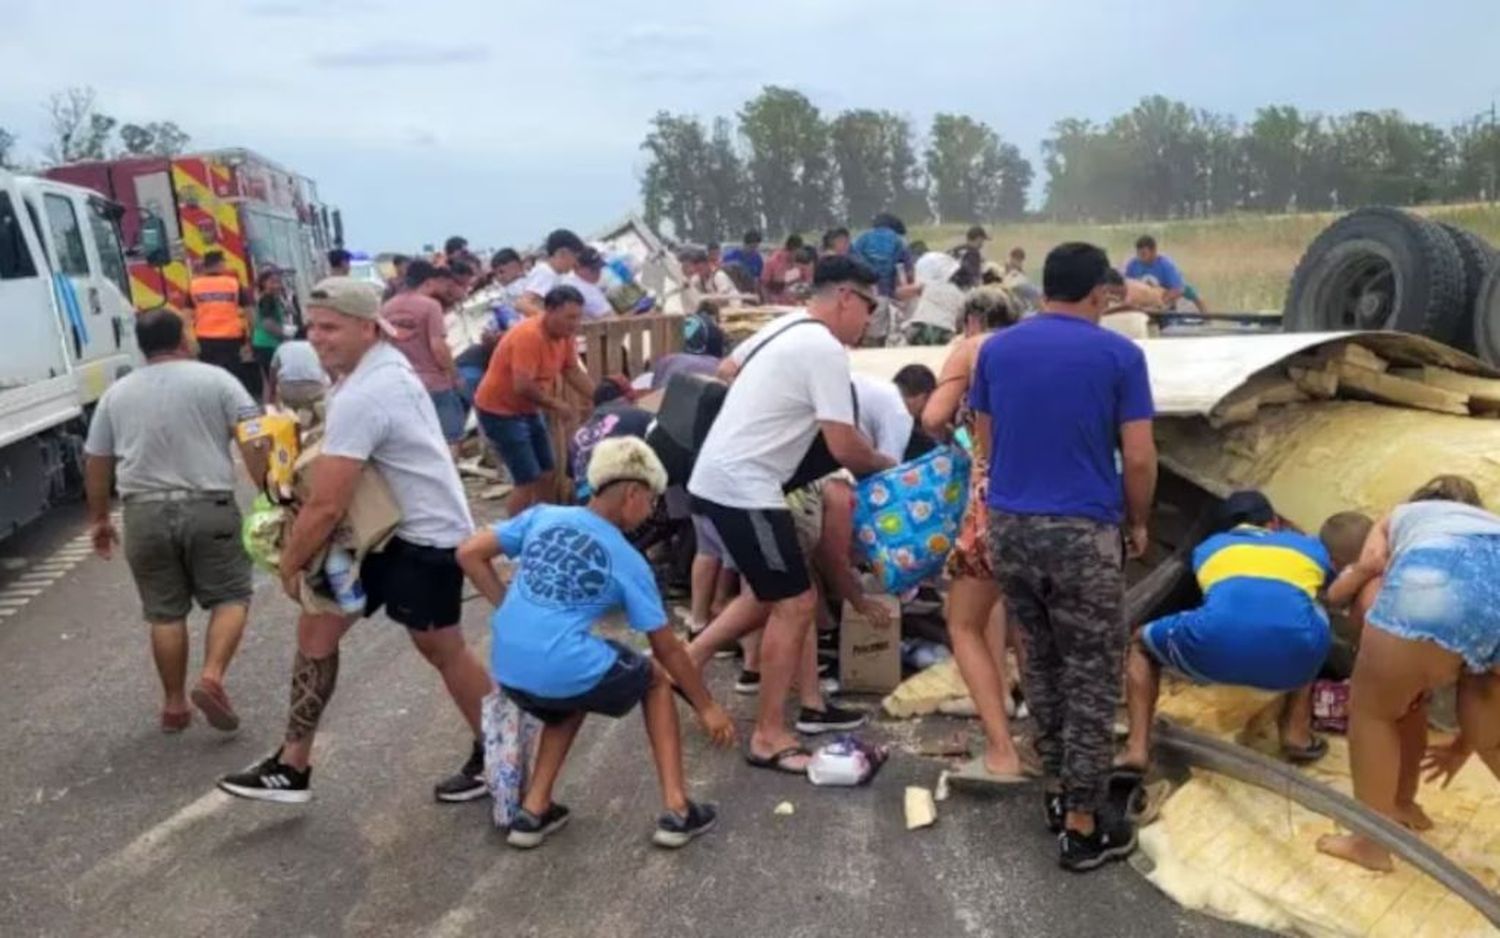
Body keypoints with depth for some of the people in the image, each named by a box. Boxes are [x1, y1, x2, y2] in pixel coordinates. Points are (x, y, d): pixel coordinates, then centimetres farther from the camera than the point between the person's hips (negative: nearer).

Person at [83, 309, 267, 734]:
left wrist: (99, 518, 25)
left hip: (145, 514, 3)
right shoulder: (215, 380, 0)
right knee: (230, 597, 9)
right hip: (208, 509, -3)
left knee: (165, 612, 12)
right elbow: (253, 441, -9)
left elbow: (96, 464, 15)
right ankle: (211, 678, -9)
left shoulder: (116, 394, 11)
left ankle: (174, 705, 18)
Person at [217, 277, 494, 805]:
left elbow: (326, 506, -25)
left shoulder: (361, 397, -26)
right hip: (386, 529, 10)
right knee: (316, 628, 11)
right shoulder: (384, 364, 6)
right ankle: (292, 766, 21)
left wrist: (290, 563, -8)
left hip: (425, 537, -10)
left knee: (441, 649, 7)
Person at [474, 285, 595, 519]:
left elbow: (574, 372, 6)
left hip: (528, 410, 9)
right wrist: (557, 405, -20)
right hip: (499, 411, -9)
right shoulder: (529, 335, -27)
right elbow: (523, 386, -32)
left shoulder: (563, 334, -1)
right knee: (528, 482, -12)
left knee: (547, 478, 11)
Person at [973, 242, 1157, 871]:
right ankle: (1082, 826, 12)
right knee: (1092, 679, 6)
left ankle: (1058, 791, 31)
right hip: (1083, 531, -4)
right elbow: (1138, 459, -7)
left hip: (1009, 525, 5)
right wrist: (1138, 524, 9)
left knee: (1041, 663, 20)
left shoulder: (995, 349, 6)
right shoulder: (1119, 355, -5)